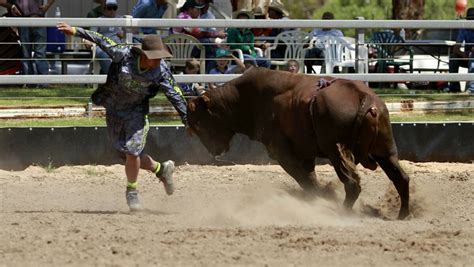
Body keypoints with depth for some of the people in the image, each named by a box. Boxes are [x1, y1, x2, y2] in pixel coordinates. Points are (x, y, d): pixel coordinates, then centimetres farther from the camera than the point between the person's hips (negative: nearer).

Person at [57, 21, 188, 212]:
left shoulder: (161, 72, -21)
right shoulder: (124, 55, -23)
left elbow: (175, 96, -16)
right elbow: (102, 41, -15)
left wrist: (187, 120, -15)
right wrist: (76, 31, -15)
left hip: (136, 112, -2)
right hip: (113, 109, 2)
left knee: (132, 152, -14)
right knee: (127, 154, 8)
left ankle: (132, 192, 9)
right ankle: (161, 169, 33)